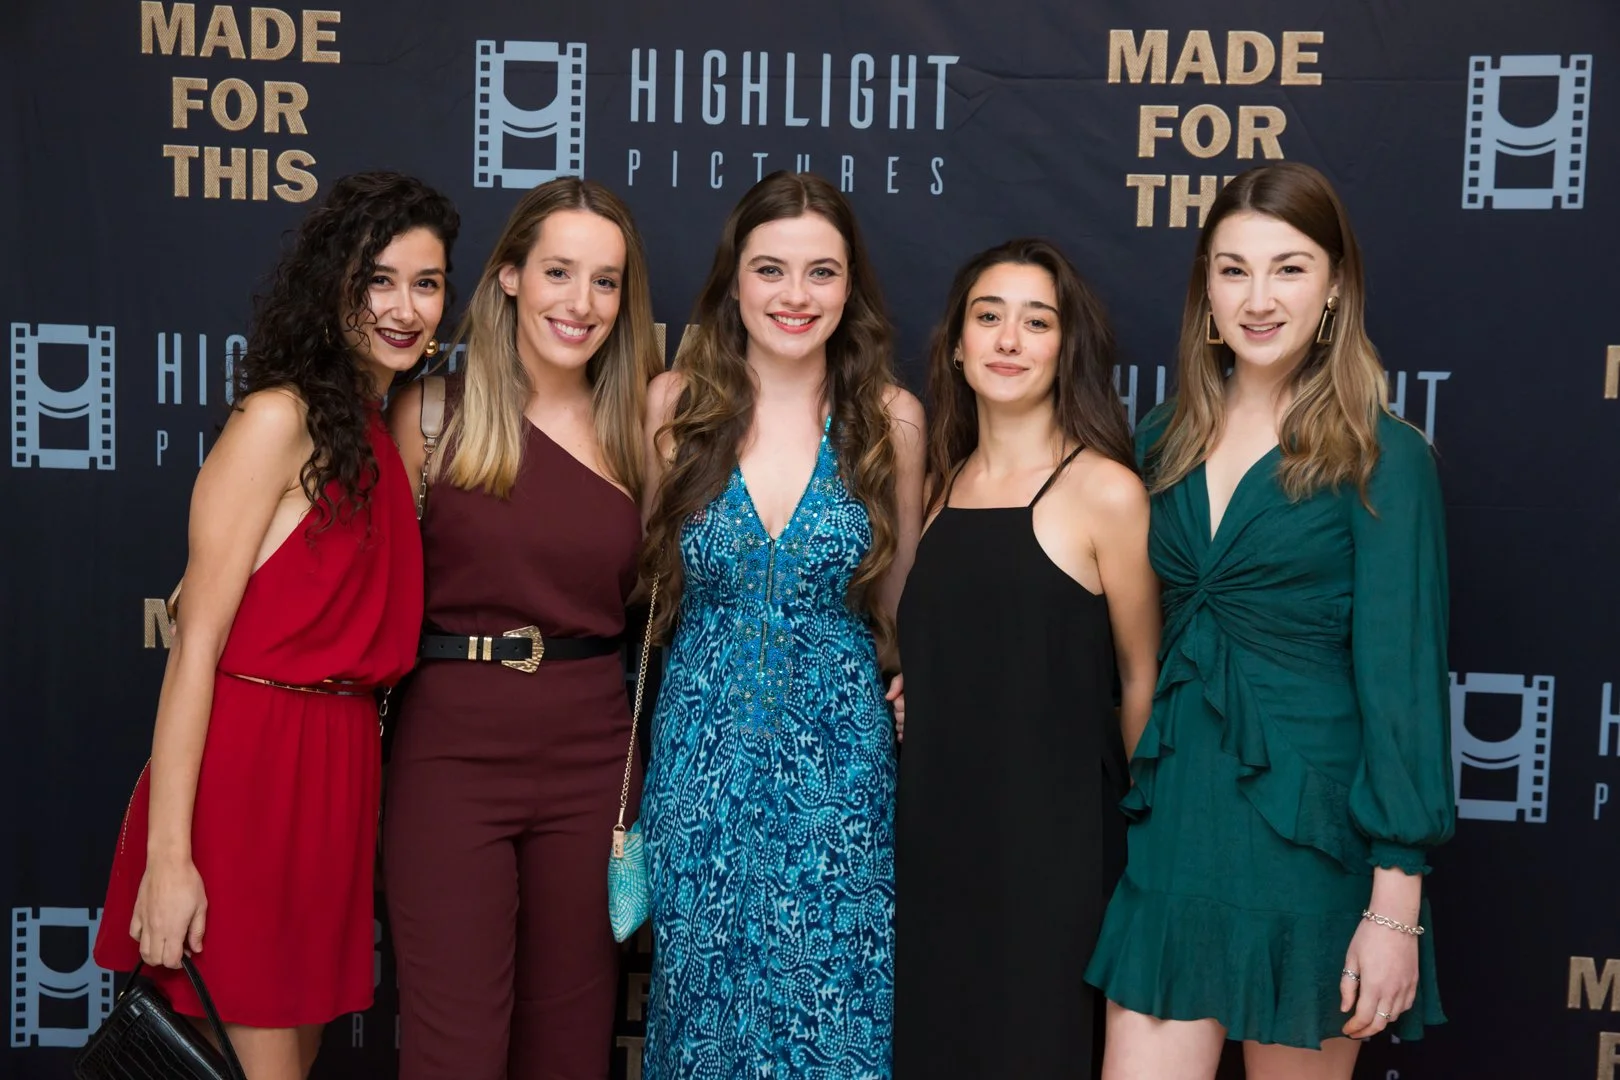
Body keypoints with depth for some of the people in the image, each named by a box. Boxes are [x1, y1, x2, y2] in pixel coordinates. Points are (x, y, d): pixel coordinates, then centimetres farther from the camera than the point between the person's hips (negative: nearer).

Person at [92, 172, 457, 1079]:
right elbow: (197, 640, -17)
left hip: (338, 764, 8)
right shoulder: (280, 417, -12)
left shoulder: (378, 429, 13)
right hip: (250, 759, -8)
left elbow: (366, 621, 12)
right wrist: (167, 857, -20)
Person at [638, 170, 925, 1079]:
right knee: (707, 993, 12)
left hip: (840, 755, 0)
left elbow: (898, 603, 9)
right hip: (703, 747, 0)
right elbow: (641, 580, 5)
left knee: (832, 1003, 6)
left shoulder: (890, 418, -2)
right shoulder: (674, 406, -2)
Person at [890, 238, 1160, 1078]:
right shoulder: (940, 485, 8)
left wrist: (1143, 835, 2)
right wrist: (905, 696, 2)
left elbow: (1142, 678, -4)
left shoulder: (1105, 491, -10)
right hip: (934, 825, 6)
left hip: (1051, 829, -5)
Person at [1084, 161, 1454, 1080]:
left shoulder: (1382, 459, -8)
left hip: (1310, 829, -4)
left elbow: (1401, 678, -11)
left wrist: (1396, 907, -14)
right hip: (1176, 822, 4)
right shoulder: (1166, 443, 7)